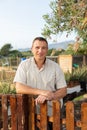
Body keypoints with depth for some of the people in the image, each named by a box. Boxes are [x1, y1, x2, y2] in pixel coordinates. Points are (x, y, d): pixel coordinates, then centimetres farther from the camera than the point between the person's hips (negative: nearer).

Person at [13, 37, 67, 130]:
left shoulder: (55, 67, -2)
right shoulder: (24, 65, -3)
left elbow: (63, 91, -3)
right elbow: (19, 88, -12)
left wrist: (48, 97, -23)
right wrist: (41, 92, -24)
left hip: (50, 113, 1)